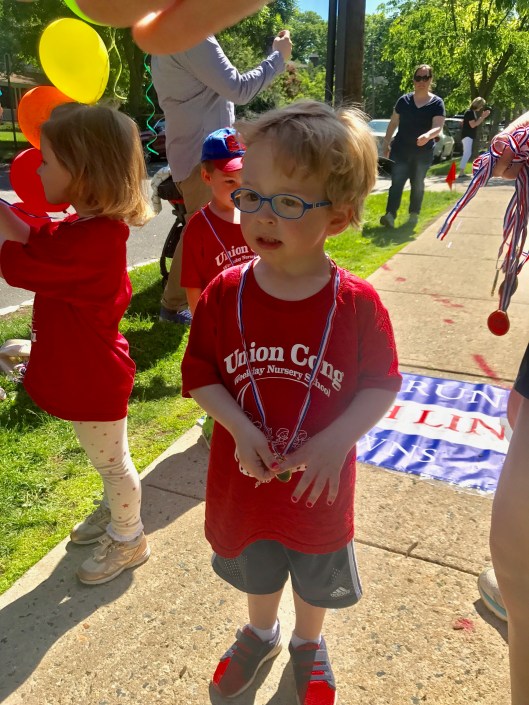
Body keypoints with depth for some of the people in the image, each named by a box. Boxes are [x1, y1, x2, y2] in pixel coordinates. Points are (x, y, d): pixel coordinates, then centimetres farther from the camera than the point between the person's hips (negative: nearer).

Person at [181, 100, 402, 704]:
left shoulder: (358, 304, -20)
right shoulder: (224, 295, -16)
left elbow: (382, 384, -11)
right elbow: (198, 375, -8)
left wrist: (337, 440, -25)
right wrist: (241, 428, -22)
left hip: (319, 485, -1)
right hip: (245, 479, 2)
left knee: (316, 580, 27)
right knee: (255, 571, 31)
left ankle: (308, 643, 60)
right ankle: (261, 633, 63)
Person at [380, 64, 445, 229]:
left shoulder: (437, 103, -3)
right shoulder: (404, 100, 4)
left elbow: (438, 127, -15)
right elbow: (393, 123, 11)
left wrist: (427, 136, -36)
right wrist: (386, 142, 8)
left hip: (424, 152, 0)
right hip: (400, 150, 1)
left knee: (417, 184, 11)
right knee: (396, 182, -10)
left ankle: (414, 214, 23)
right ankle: (390, 215, -20)